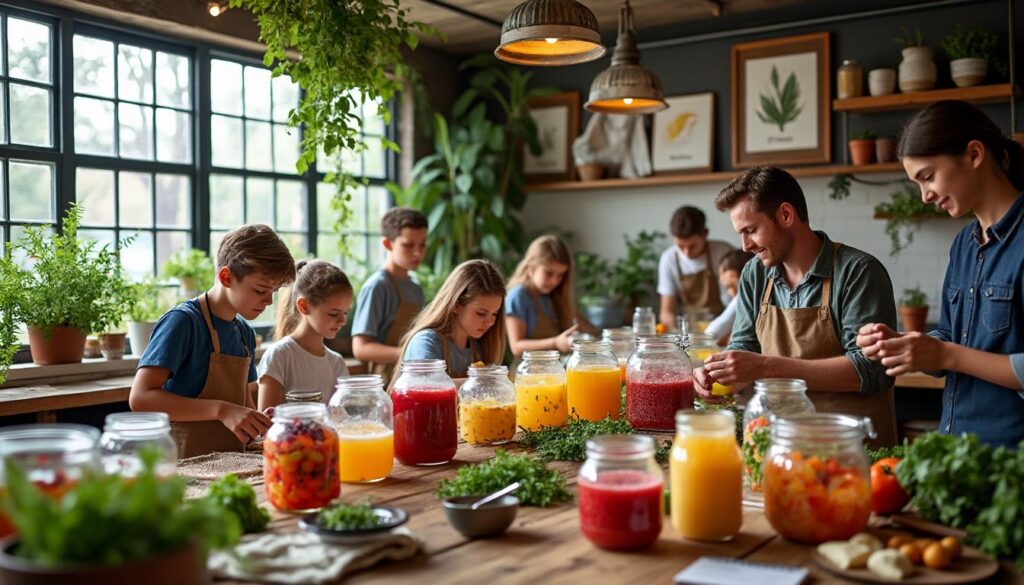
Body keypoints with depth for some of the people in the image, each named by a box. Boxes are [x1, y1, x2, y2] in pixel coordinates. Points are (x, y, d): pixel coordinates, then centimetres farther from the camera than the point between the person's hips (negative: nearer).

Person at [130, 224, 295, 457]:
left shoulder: (245, 333, 12)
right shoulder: (182, 321, -9)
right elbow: (140, 398, -18)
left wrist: (260, 421, -1)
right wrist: (220, 410, -25)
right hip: (185, 464, -7)